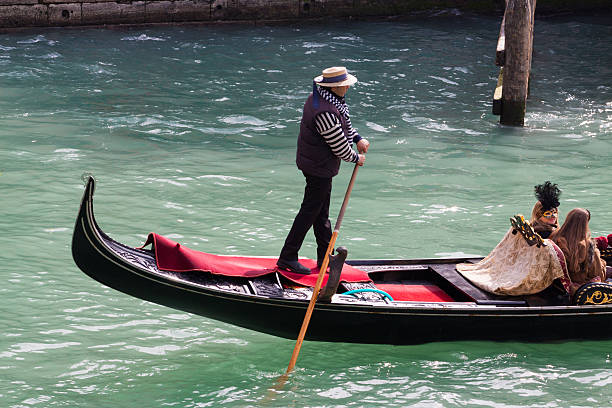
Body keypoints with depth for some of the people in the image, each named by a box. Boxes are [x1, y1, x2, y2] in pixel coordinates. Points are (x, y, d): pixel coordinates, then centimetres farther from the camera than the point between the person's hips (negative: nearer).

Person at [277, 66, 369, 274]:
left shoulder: (319, 97, 2)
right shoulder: (325, 112, -31)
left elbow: (344, 124, 19)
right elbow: (339, 146, -23)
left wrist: (358, 138, 8)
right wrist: (356, 158, -6)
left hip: (316, 163, 10)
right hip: (319, 167, -10)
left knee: (322, 212, 18)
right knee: (310, 211, -1)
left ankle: (325, 258, 29)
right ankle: (287, 258, 7)